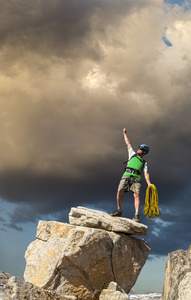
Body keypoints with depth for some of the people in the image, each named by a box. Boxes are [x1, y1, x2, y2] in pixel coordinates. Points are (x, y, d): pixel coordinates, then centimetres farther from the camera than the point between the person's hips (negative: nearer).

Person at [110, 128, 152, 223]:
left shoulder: (144, 162, 24)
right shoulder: (133, 154, 28)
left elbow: (146, 173, 12)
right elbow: (128, 144, 32)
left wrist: (149, 184, -2)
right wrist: (125, 133, 34)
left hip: (136, 177, -1)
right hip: (127, 175, 1)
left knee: (136, 195, -17)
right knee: (120, 191, -19)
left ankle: (136, 215, -24)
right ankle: (119, 211, -10)